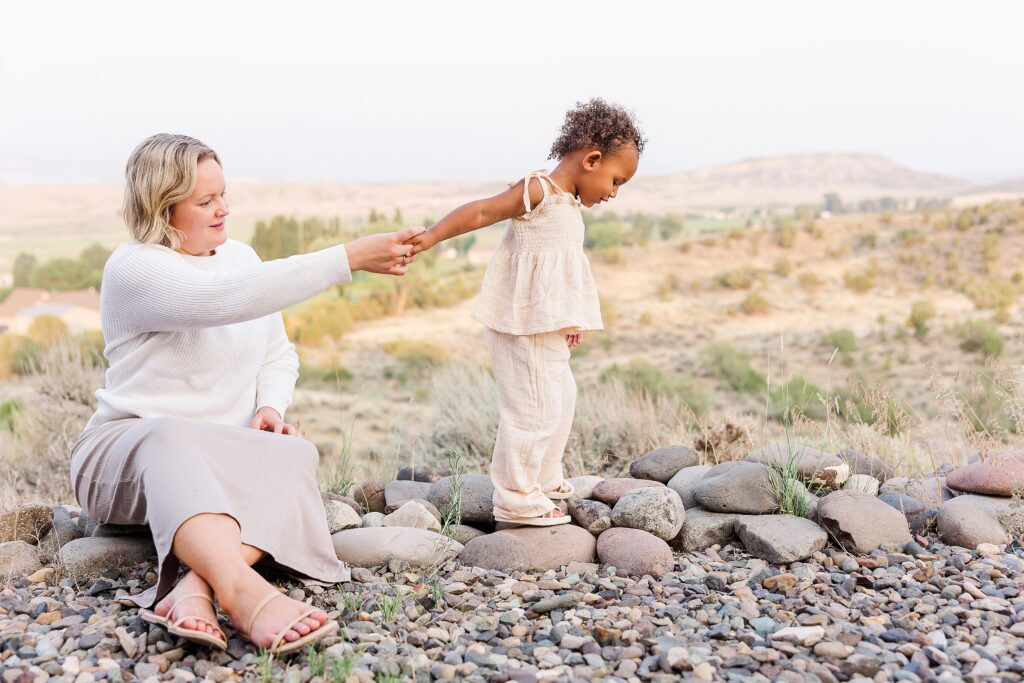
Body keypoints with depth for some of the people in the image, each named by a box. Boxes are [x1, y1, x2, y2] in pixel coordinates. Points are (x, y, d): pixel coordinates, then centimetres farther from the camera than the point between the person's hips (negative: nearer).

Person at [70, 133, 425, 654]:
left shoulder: (240, 256, 12)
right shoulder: (133, 268, -11)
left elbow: (278, 353, 19)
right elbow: (229, 299, -30)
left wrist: (271, 406, -5)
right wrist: (350, 258, -33)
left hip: (228, 465, 5)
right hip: (129, 455, -5)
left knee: (295, 455, -29)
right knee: (173, 442, -41)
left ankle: (195, 591, -49)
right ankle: (248, 596, -62)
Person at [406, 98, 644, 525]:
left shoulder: (570, 203, 15)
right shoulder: (538, 191, -14)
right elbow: (482, 211, -22)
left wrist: (570, 321, 21)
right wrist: (431, 236, -33)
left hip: (546, 325, 11)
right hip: (524, 323, -11)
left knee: (561, 397, 21)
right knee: (534, 406, -8)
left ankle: (545, 479, 37)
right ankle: (516, 499, 2)